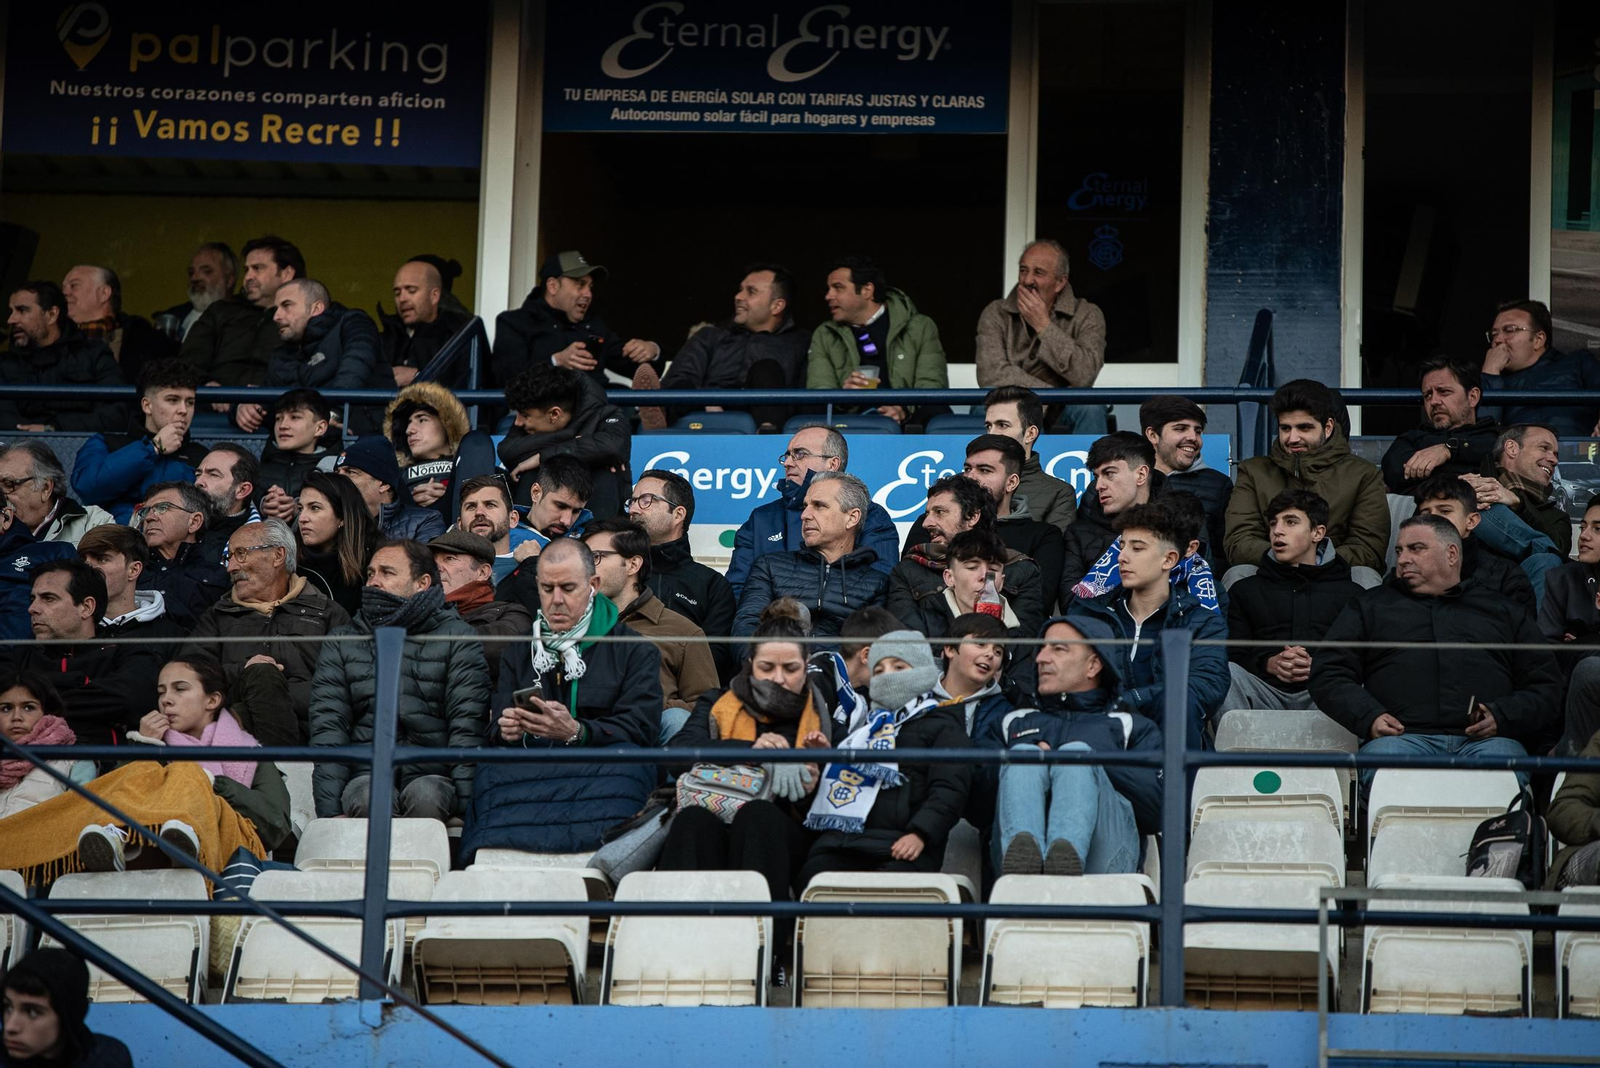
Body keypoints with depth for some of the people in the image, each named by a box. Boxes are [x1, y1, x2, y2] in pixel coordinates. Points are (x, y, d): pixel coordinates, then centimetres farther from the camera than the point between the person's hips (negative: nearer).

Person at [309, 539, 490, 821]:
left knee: (426, 796, -35)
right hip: (368, 774, 1)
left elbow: (467, 727, 0)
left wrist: (464, 804, -15)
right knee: (369, 797, -34)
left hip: (432, 775, -1)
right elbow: (327, 727, 5)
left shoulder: (457, 637, 10)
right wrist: (330, 811, -10)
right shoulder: (341, 643, 17)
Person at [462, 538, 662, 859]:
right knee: (493, 772, -34)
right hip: (529, 770, 2)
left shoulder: (636, 652, 14)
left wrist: (575, 732, -19)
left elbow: (641, 729, -1)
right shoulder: (519, 653, 28)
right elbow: (496, 730, 20)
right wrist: (507, 731, -8)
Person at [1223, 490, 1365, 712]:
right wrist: (1269, 664, -6)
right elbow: (1232, 657, 15)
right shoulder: (1245, 590, 28)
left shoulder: (1350, 593, 22)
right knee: (1228, 674, -32)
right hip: (1266, 688, 1)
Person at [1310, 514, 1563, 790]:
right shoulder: (1370, 607, 30)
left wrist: (1501, 717, -2)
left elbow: (1546, 688, 20)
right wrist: (1369, 717, -2)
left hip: (1484, 739, 0)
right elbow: (1327, 675, 19)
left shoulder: (1503, 611, 28)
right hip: (1404, 735, 0)